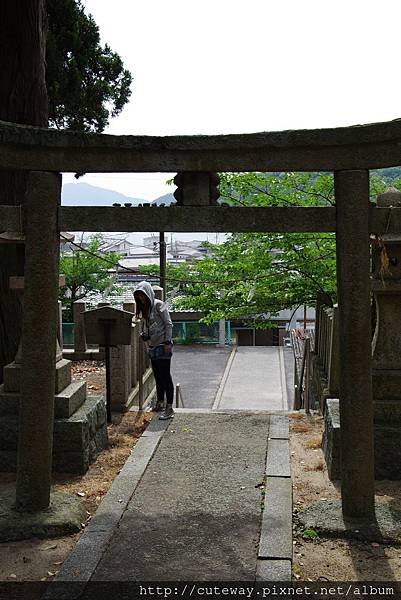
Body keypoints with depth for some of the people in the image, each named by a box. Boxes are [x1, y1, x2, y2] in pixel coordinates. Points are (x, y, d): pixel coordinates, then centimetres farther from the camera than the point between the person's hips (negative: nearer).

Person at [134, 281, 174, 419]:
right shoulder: (145, 308, 14)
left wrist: (168, 342, -16)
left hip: (162, 346, -8)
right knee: (158, 376, 14)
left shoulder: (159, 305, -8)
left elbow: (168, 324, -11)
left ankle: (169, 408, -9)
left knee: (165, 376, -9)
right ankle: (160, 403, 25)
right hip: (152, 346, 8)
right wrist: (144, 335, 2)